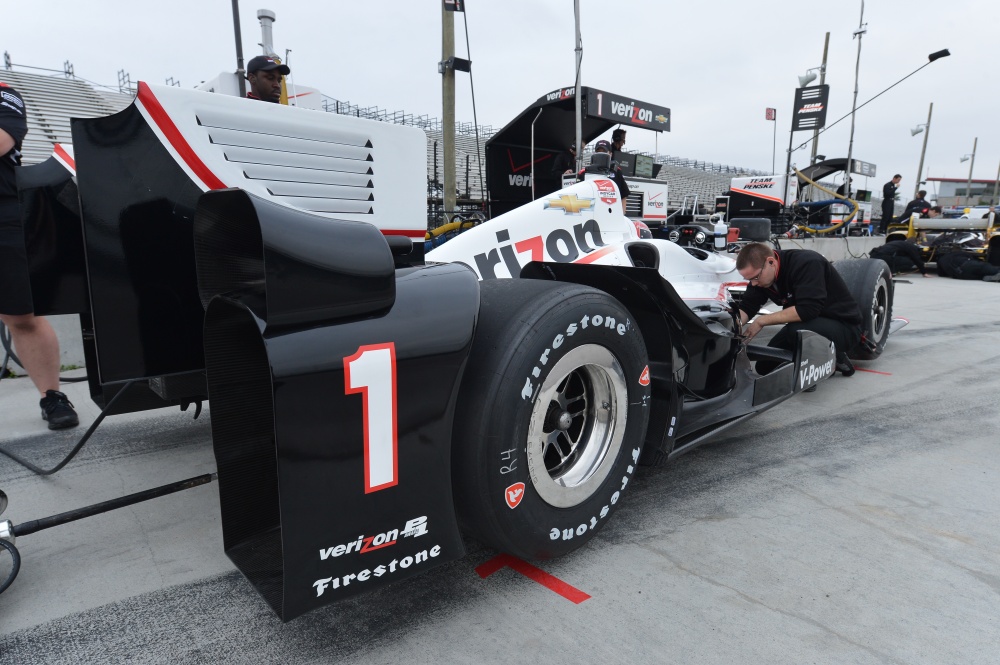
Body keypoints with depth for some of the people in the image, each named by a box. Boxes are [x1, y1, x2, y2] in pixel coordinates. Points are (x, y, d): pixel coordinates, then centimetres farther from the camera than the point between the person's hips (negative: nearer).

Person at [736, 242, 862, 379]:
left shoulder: (807, 263, -28)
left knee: (798, 330, -36)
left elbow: (807, 310, -37)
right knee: (765, 366, 0)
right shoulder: (759, 273, -7)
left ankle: (837, 359, -6)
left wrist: (761, 321, -28)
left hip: (844, 327, -7)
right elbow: (746, 307, -9)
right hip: (812, 322, 7)